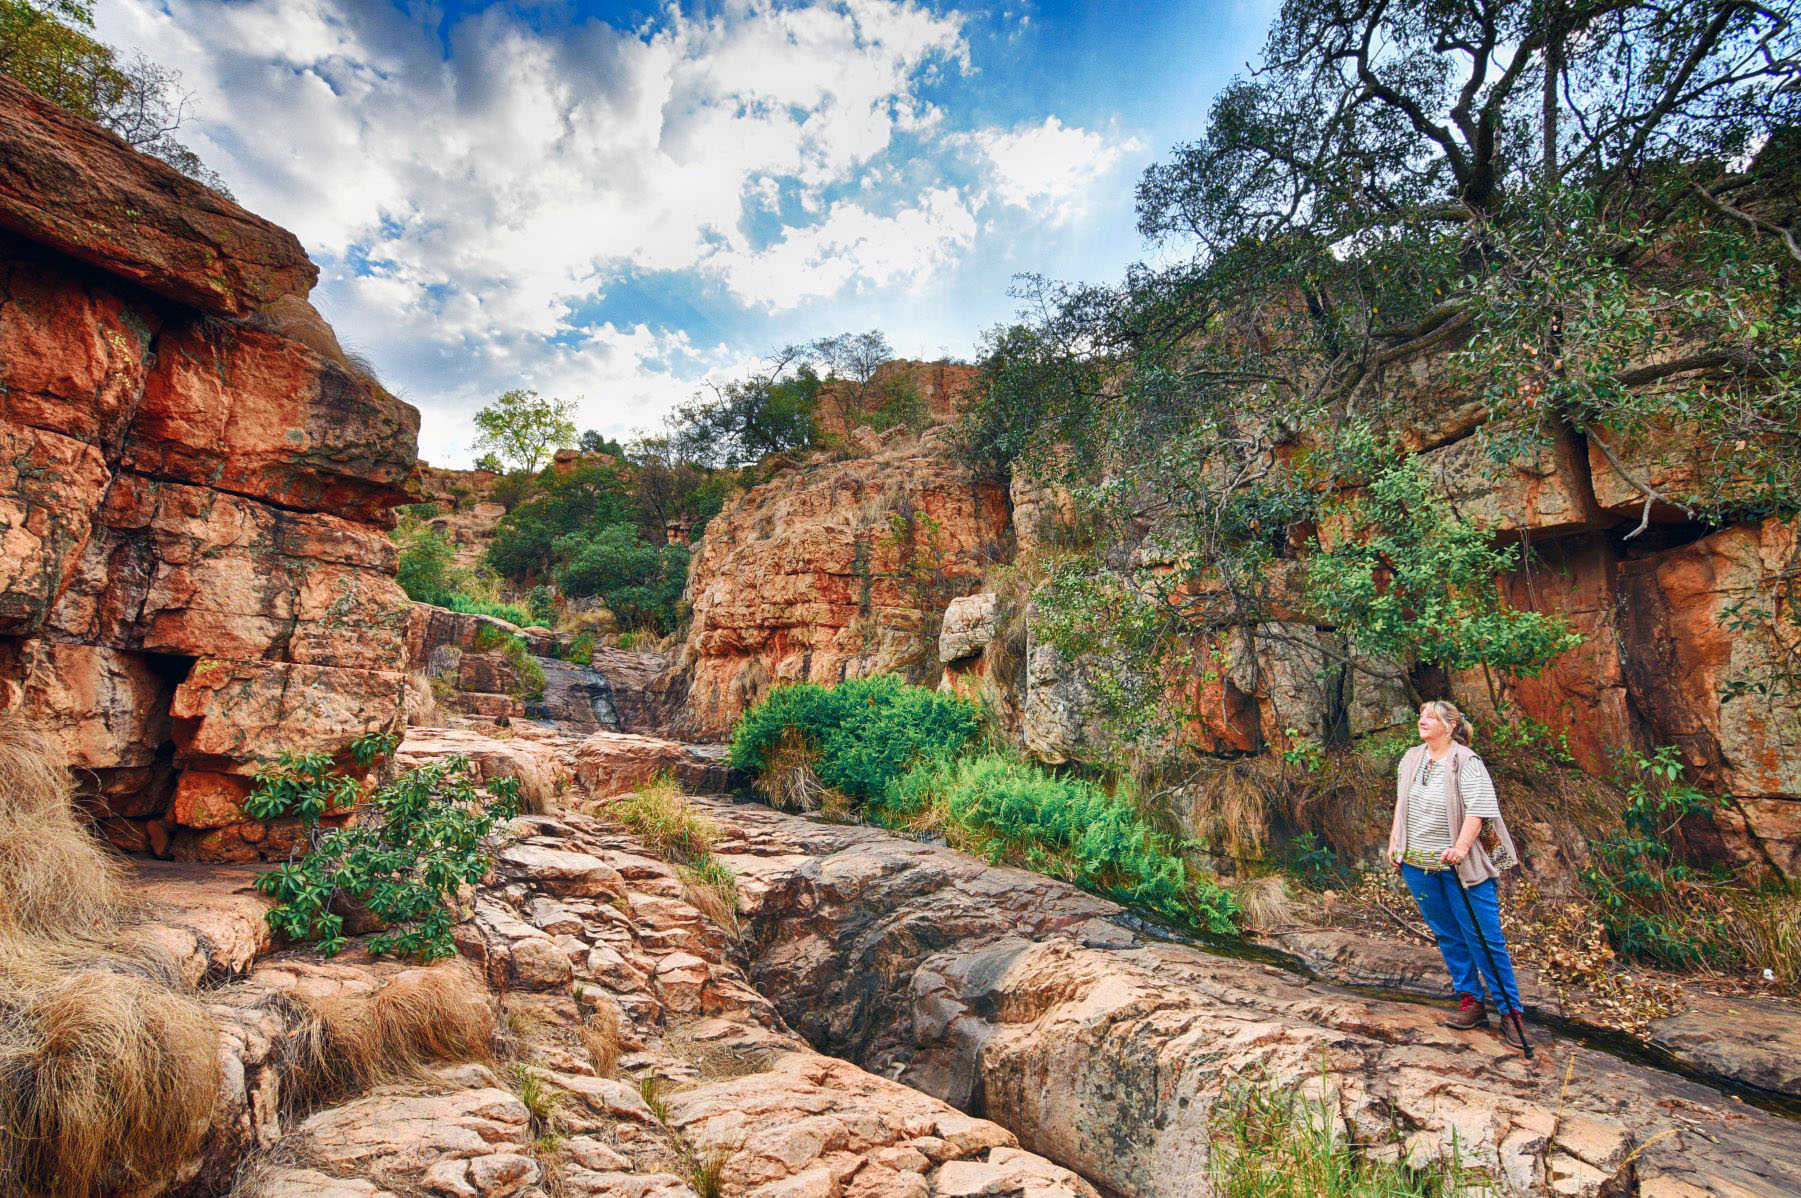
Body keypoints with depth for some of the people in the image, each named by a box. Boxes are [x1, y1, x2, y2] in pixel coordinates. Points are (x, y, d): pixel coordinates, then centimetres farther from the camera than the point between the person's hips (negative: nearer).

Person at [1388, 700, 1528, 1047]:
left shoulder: (1466, 762, -11)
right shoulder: (1411, 758, 9)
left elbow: (1479, 809, -19)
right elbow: (1401, 803, 17)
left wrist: (1461, 847, -29)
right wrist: (1395, 841, 14)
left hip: (1460, 866, -6)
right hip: (1417, 863, 6)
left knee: (1484, 937, -1)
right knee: (1448, 935, 12)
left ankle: (1510, 1011, 11)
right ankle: (1471, 1002, 23)